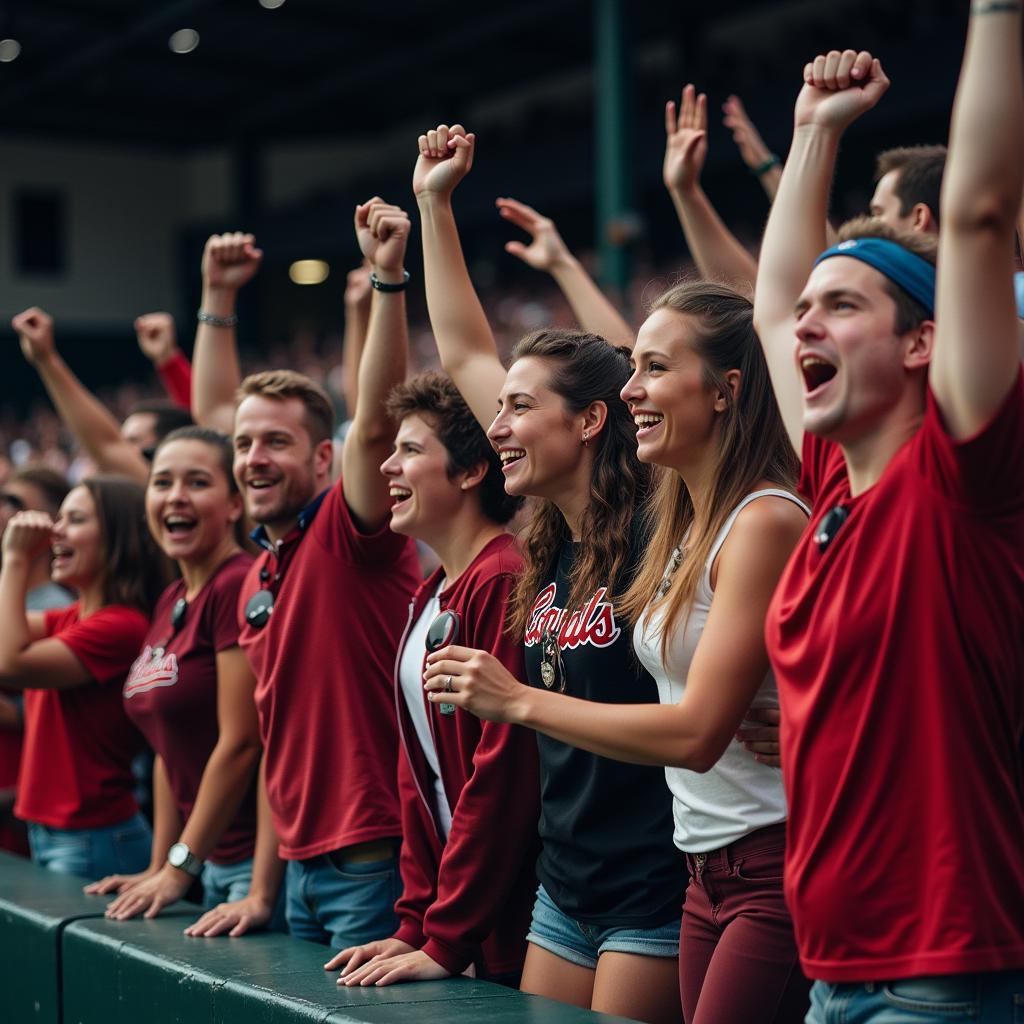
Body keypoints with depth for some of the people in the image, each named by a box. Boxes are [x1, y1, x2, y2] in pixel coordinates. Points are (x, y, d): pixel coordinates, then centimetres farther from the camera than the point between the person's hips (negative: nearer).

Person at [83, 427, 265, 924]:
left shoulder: (238, 585, -15)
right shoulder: (170, 602, 12)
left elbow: (240, 742, -17)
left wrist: (180, 867, -10)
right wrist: (158, 867, 13)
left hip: (257, 858, -8)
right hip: (213, 861, 8)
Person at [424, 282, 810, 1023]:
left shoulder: (766, 522, -16)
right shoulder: (684, 525, 11)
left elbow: (697, 731, -19)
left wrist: (517, 701, -15)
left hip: (776, 866, -8)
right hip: (708, 871, 9)